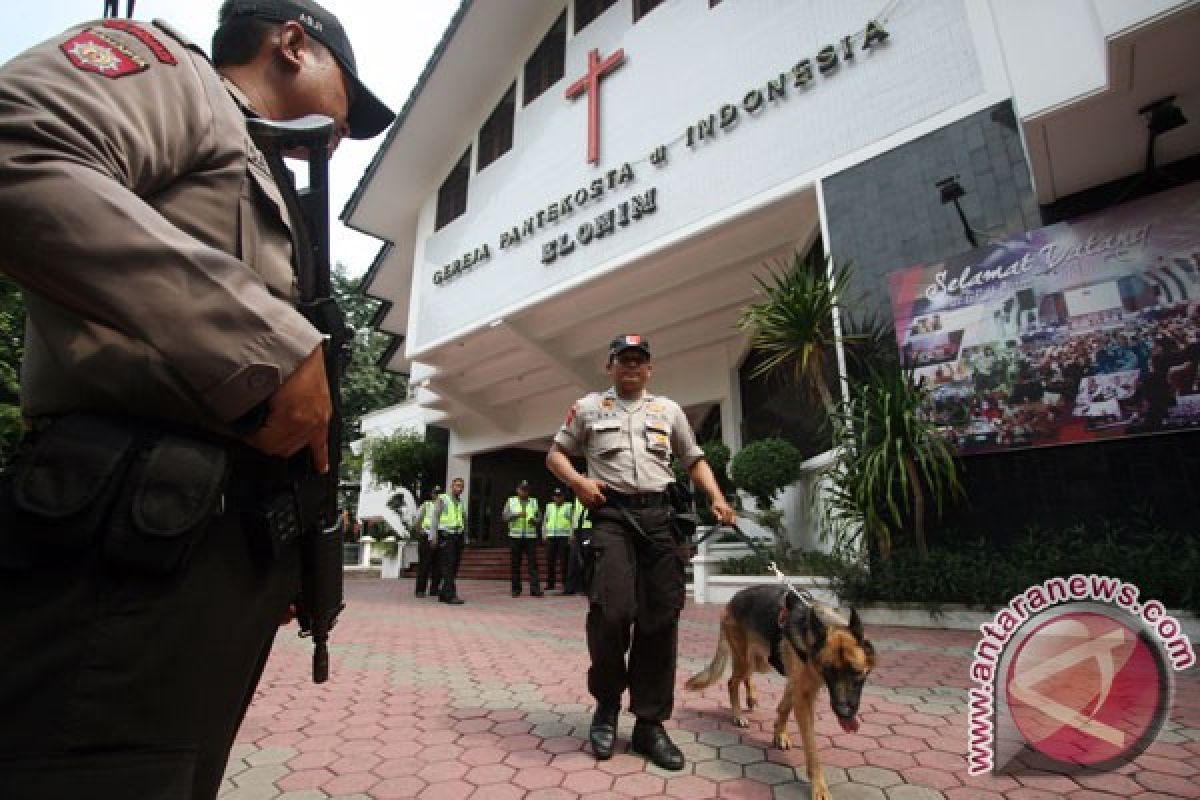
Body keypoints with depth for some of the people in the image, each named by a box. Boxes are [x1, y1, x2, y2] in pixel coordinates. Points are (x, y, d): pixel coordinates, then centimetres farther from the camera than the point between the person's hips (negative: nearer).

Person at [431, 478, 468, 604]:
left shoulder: (461, 502, 15)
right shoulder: (442, 499, 0)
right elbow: (435, 517, -3)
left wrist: (465, 536, 17)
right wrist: (434, 536, -10)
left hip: (458, 536, 6)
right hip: (446, 536, -6)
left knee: (454, 566, 6)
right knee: (448, 565, -11)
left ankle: (443, 593, 16)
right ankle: (451, 595, -13)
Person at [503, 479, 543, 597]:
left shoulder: (534, 501, 13)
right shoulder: (511, 501, 11)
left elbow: (539, 518, 12)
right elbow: (505, 516, 3)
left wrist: (534, 520, -10)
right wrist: (517, 515, -12)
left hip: (531, 536, 0)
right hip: (515, 536, 0)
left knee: (533, 562, -5)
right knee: (515, 563, 2)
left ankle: (535, 588, -5)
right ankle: (516, 589, 12)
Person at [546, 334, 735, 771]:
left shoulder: (669, 410, 18)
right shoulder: (587, 407, 11)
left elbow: (695, 460, 20)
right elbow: (555, 454, 13)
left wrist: (717, 497, 3)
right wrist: (578, 481, -7)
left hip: (659, 514, 3)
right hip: (611, 514, -3)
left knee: (661, 617, 1)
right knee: (613, 609, -18)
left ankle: (650, 723, 15)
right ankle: (606, 703, 10)